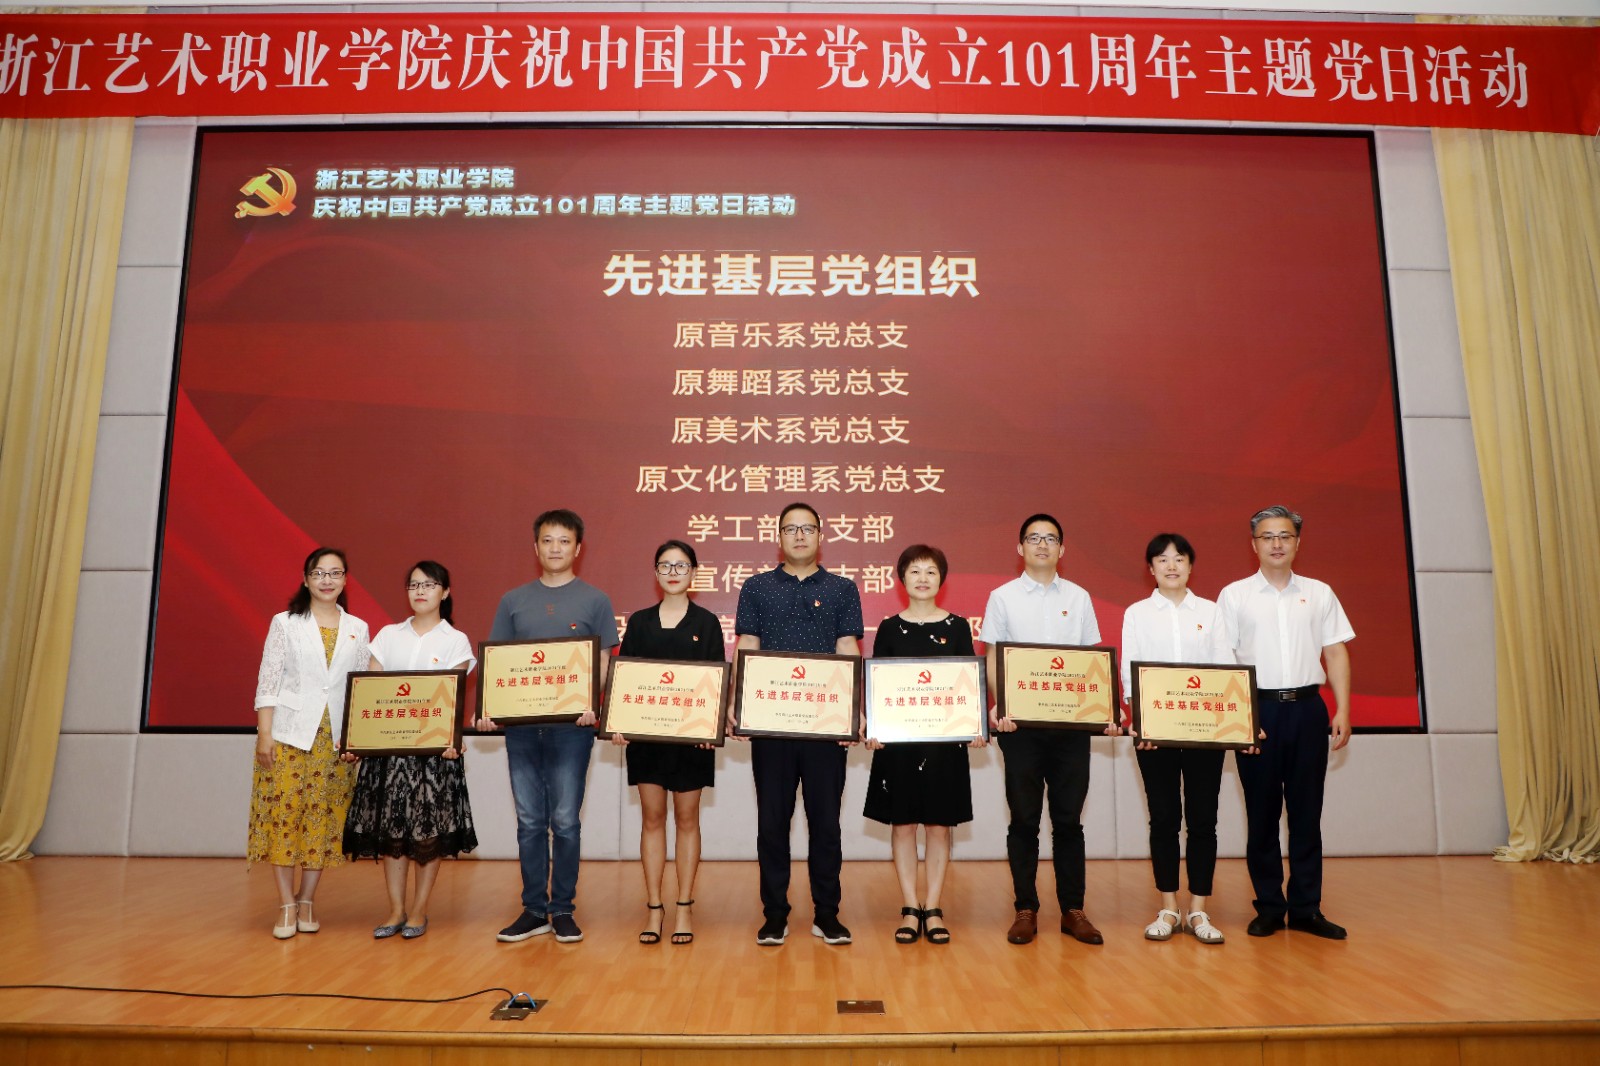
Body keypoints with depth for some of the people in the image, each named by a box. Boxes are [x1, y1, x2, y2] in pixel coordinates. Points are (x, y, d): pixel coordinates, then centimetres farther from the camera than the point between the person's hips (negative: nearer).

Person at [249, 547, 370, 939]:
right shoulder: (285, 623, 4)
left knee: (324, 816, 3)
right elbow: (268, 681, 1)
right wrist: (264, 734, -7)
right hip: (290, 733, -2)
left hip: (337, 737, 2)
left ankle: (307, 899, 15)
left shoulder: (357, 629, 10)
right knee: (284, 811, -5)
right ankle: (287, 904, 4)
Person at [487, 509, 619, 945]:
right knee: (529, 821, 8)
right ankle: (534, 909, 18)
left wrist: (591, 704, -17)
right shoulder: (513, 601, 11)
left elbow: (604, 663, 1)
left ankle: (563, 909, 14)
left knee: (565, 821, 2)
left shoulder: (594, 601, 4)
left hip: (571, 724, -2)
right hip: (520, 723, 3)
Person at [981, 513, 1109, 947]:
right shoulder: (1003, 597, 4)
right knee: (1024, 819, 4)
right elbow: (993, 659, 2)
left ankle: (1073, 910, 16)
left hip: (1071, 721, 2)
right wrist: (995, 706, -14)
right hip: (1020, 722, -1)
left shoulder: (1078, 598, 9)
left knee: (1068, 819, 7)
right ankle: (1026, 910, 13)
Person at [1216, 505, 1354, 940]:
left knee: (1307, 811, 5)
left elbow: (1336, 652, 9)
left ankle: (1306, 908, 13)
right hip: (1258, 709, -2)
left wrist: (1343, 710, 1)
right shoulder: (1235, 595, 4)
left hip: (1307, 708, 2)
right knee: (1262, 811, 4)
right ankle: (1268, 907, 13)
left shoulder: (1319, 594, 10)